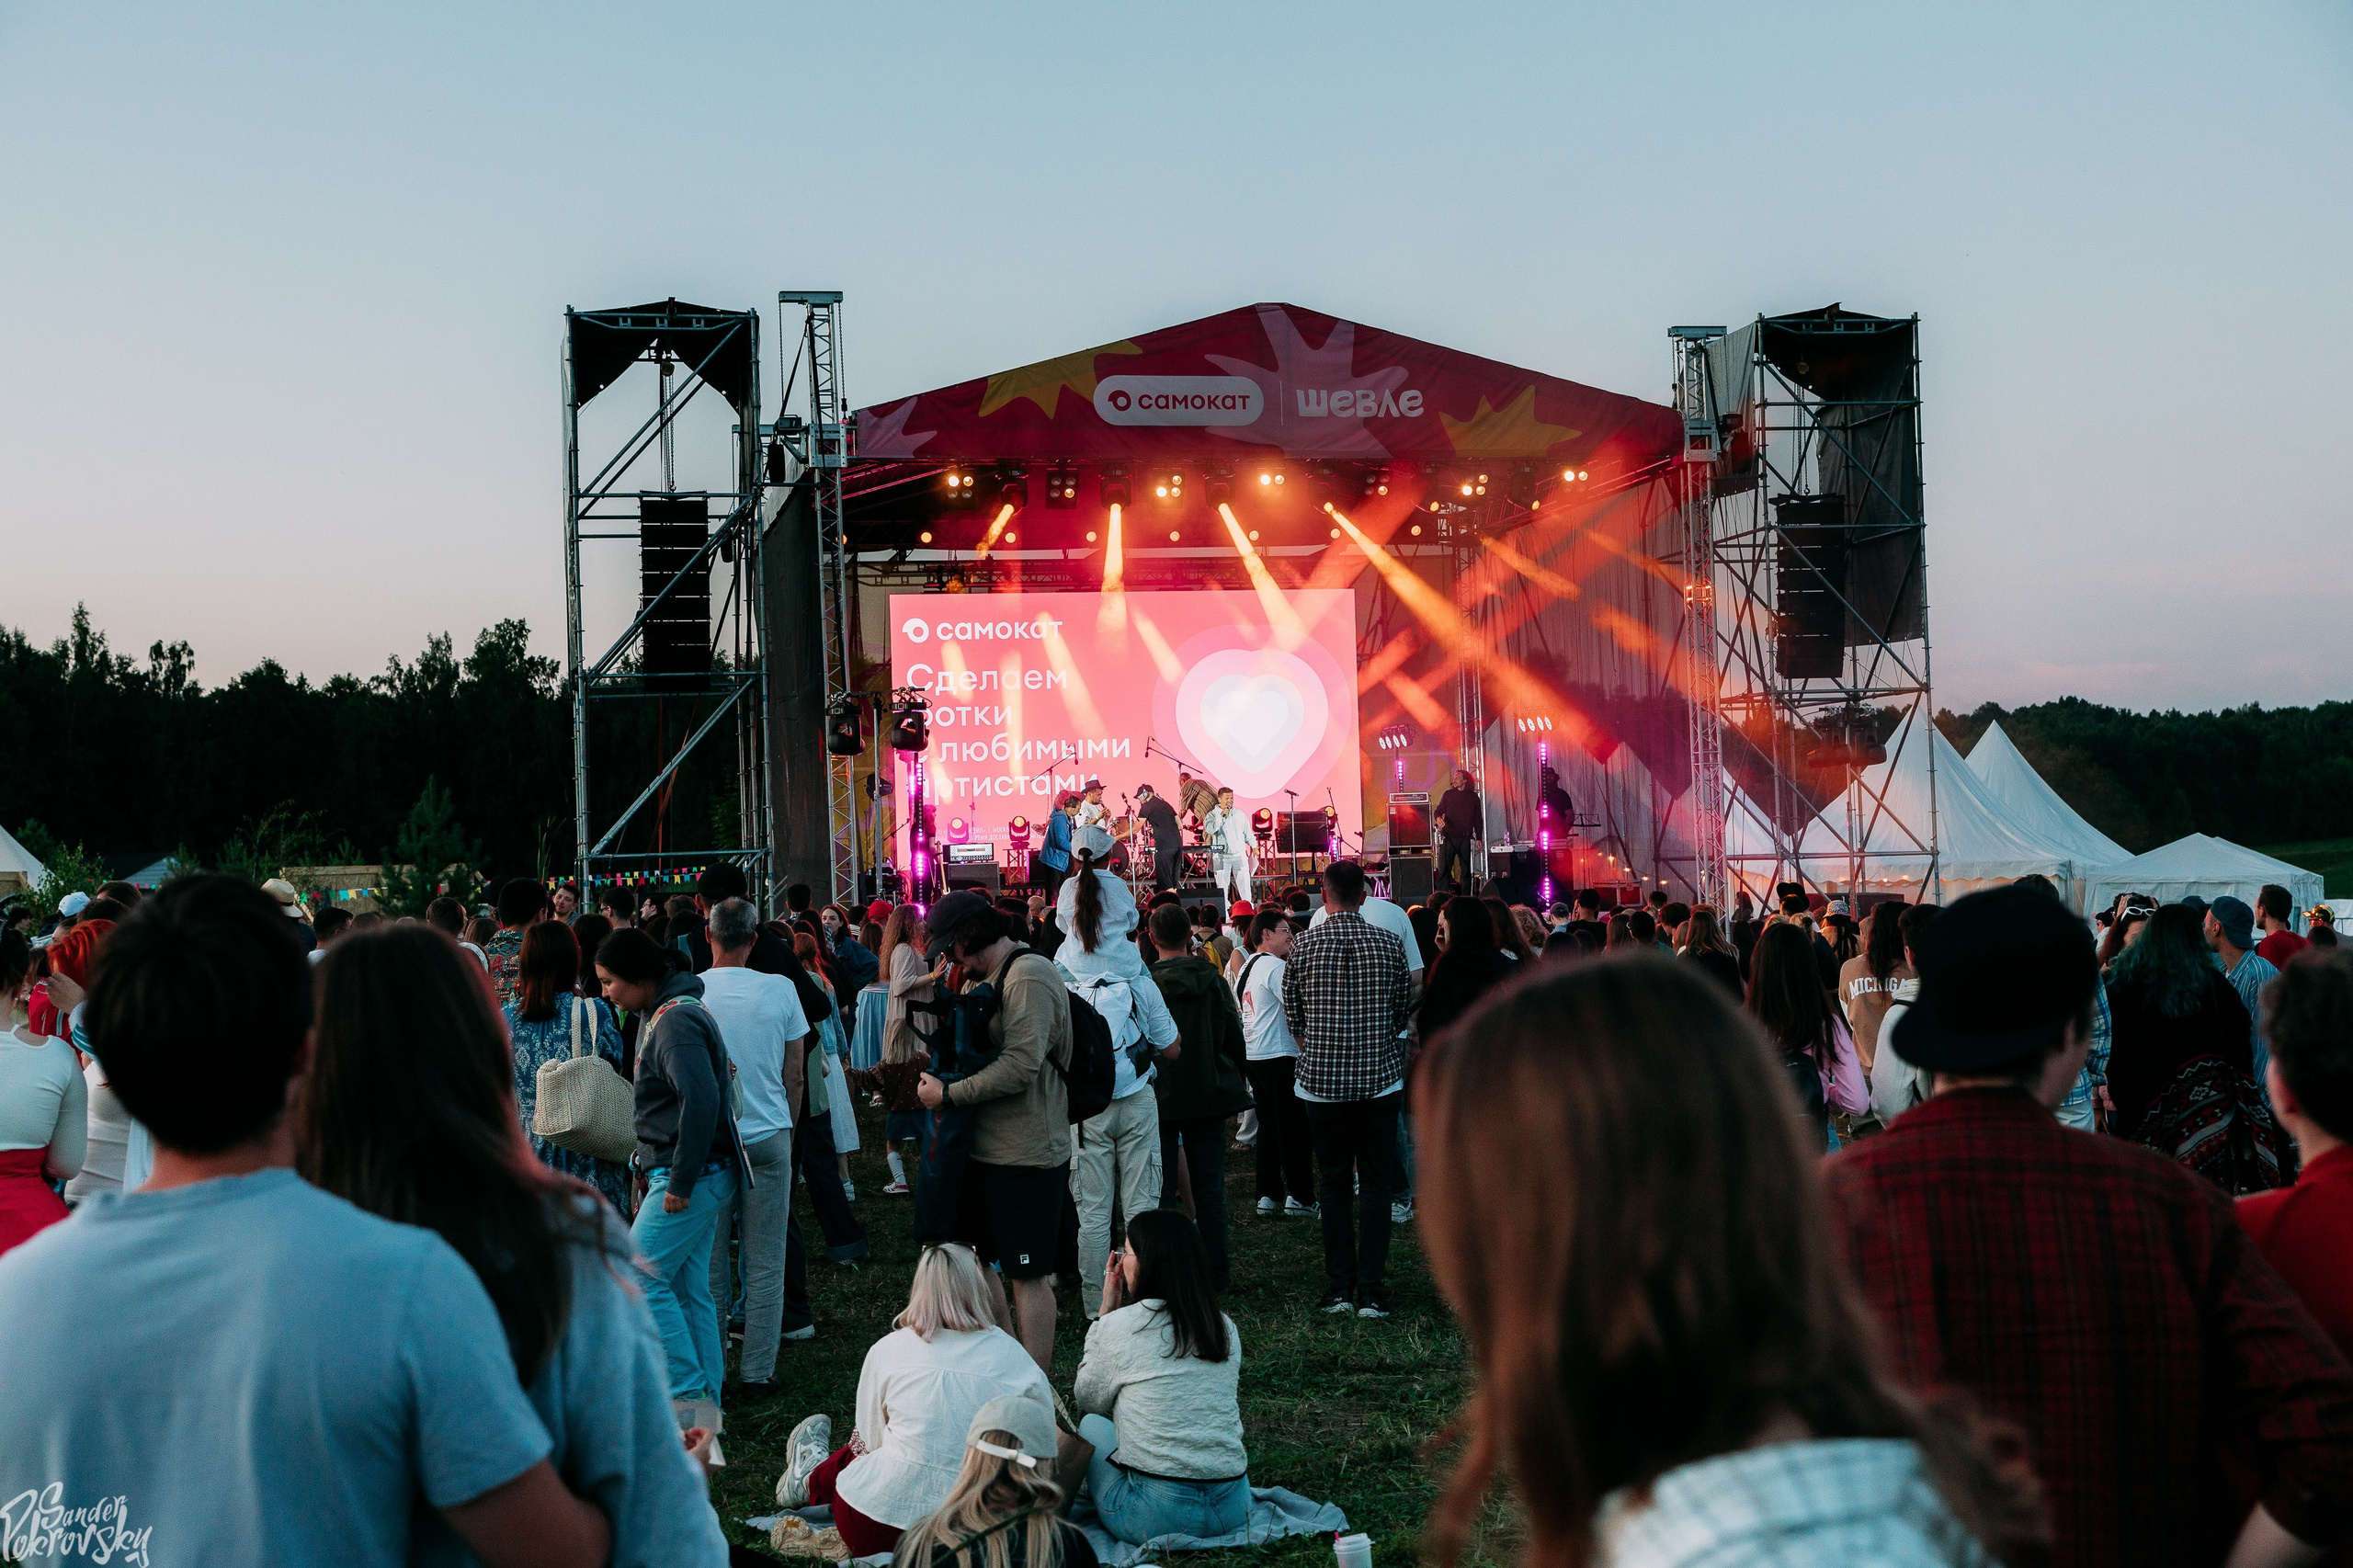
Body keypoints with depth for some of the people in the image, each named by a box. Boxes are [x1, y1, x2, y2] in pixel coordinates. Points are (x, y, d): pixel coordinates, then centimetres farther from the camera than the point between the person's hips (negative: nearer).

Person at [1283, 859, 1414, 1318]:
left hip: (1322, 1080, 0)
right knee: (1377, 1182, 6)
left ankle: (1339, 1288, 11)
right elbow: (1404, 1013, 6)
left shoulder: (1303, 947, -5)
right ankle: (1371, 1292, 4)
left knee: (1333, 1183, 11)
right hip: (1381, 1078, 0)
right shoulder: (1389, 945, -4)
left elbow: (1292, 1016, 5)